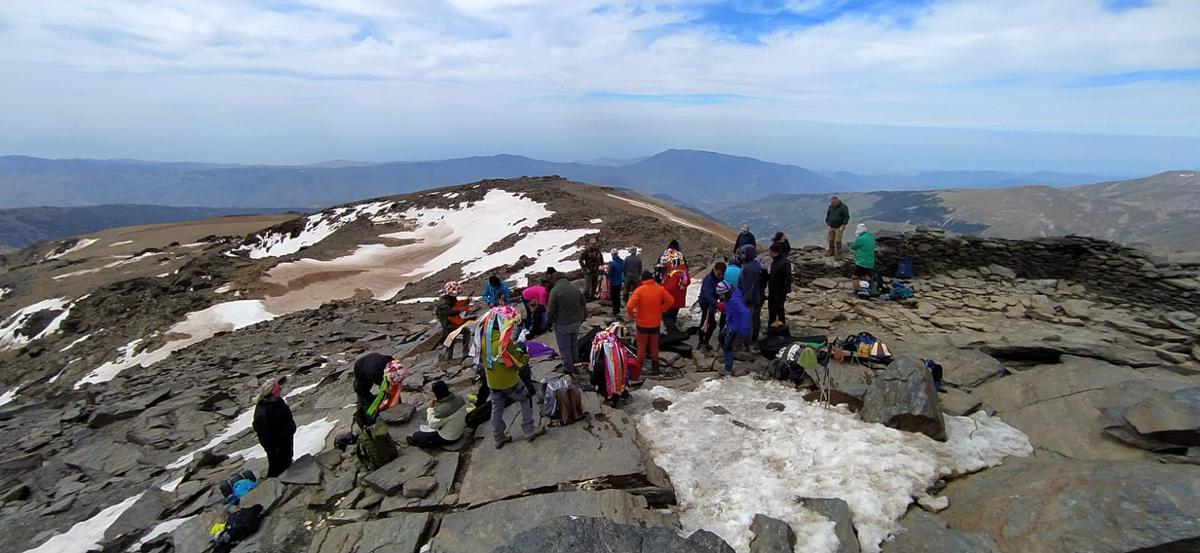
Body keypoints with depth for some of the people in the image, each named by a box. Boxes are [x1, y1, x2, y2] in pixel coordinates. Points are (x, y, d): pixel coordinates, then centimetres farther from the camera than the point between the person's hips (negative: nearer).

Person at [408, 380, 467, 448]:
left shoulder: (442, 410, -36)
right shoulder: (459, 398, -15)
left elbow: (432, 425, -19)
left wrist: (430, 408, -13)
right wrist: (436, 407, -2)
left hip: (447, 438, -7)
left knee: (416, 435, 8)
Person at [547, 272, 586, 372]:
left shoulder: (555, 290, -16)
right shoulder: (576, 288, 3)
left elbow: (551, 309, -16)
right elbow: (584, 305, 10)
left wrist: (550, 321, -1)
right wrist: (582, 318, 22)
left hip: (562, 324, -6)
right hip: (576, 322, 6)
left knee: (564, 347, 7)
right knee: (574, 344, 22)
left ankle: (568, 368, 15)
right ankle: (575, 364, 34)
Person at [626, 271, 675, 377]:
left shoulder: (639, 290, -15)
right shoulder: (660, 289, -5)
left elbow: (629, 306, -23)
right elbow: (671, 300, -1)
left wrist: (632, 316, -5)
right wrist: (661, 310, 4)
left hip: (642, 323, -2)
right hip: (655, 322, 3)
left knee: (642, 346, 12)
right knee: (654, 346, 17)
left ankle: (639, 367, 18)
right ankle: (655, 368, 24)